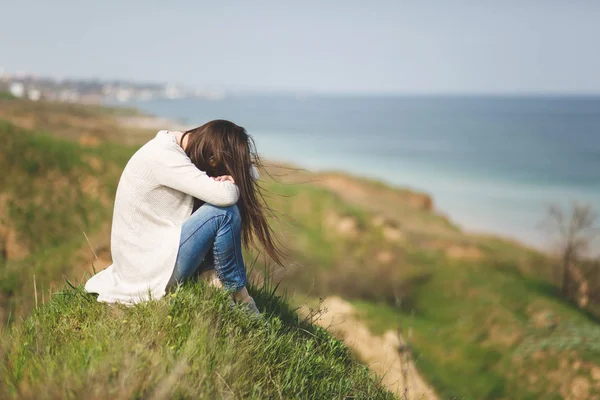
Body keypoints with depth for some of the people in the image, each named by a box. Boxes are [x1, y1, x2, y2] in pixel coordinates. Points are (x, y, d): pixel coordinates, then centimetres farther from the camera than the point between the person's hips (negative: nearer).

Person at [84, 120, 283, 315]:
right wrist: (235, 184, -9)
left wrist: (231, 178, -14)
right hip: (151, 270, -10)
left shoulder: (173, 145, 6)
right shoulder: (163, 157, -22)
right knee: (224, 212, -20)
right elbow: (225, 196, -32)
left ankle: (210, 274, -3)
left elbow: (249, 170, 9)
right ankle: (237, 296, -4)